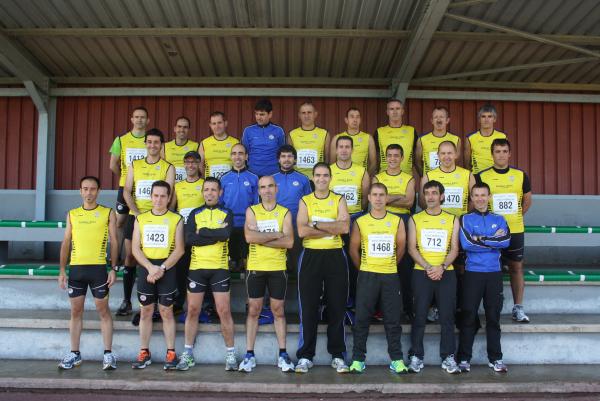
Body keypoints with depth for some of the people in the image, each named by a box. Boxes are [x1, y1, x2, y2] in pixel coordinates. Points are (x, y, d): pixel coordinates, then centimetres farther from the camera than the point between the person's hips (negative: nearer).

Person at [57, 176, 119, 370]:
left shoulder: (108, 213, 3)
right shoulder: (72, 214, 11)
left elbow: (114, 242, 1)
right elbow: (66, 243, 11)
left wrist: (114, 269, -7)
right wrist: (62, 270, 4)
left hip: (98, 268, -3)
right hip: (75, 268, 3)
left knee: (103, 310, 1)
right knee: (76, 311, 8)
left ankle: (108, 353, 6)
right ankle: (74, 354, 18)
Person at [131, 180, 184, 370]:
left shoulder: (176, 219, 2)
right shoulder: (140, 218, 8)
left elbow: (179, 249, -4)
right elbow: (135, 248, 3)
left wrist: (162, 268, -14)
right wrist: (150, 267, -12)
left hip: (167, 269, -2)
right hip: (145, 268, 2)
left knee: (166, 311, 2)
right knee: (145, 311, 6)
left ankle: (171, 353, 10)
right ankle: (144, 353, 16)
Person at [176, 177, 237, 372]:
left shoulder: (226, 214, 5)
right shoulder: (195, 214, 8)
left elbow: (226, 234, -17)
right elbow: (189, 239, -9)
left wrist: (202, 231, -10)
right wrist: (216, 235, -11)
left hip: (219, 268, -1)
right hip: (197, 268, 2)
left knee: (224, 311, -2)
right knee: (192, 310, 6)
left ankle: (230, 354, 9)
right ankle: (188, 354, 17)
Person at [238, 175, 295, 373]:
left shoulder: (285, 213, 4)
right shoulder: (251, 211, 4)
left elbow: (289, 242, -10)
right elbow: (249, 236, -14)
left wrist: (261, 239, -13)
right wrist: (277, 234, -12)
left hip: (278, 268, 0)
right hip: (255, 268, 0)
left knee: (278, 310, 7)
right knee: (253, 310, 4)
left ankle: (283, 355, 14)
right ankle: (249, 355, 11)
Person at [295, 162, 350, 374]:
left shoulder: (339, 200, 7)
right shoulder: (305, 201, 7)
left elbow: (344, 227, -11)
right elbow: (302, 231, -9)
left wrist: (316, 224, -13)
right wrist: (332, 228, -11)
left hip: (335, 256, 0)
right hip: (311, 256, 0)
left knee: (337, 307, 4)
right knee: (308, 308, 1)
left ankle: (337, 356, 15)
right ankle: (305, 356, 11)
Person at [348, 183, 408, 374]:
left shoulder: (397, 221, 3)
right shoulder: (360, 222, 1)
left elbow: (401, 247, 10)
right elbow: (353, 249, 6)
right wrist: (363, 269, 9)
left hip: (390, 276, 1)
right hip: (367, 276, -1)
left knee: (393, 320, 4)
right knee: (362, 319, 1)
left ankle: (396, 359, 13)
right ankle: (358, 359, 10)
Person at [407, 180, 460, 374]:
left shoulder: (452, 219, 9)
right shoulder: (415, 219, 7)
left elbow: (454, 249, 4)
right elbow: (411, 248, 1)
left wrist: (442, 267, -12)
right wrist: (428, 267, -12)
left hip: (446, 272, 1)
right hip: (421, 272, 0)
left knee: (447, 316, 1)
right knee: (419, 315, 1)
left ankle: (448, 357, 10)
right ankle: (416, 356, 9)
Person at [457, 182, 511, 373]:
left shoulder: (498, 219, 12)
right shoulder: (466, 219, 4)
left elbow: (506, 241, -7)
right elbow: (466, 244, -13)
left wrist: (481, 239, -12)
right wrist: (494, 241, -8)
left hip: (494, 273, 2)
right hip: (472, 273, -2)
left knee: (493, 317, 7)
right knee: (468, 317, -1)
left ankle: (495, 358, 17)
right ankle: (464, 358, 7)